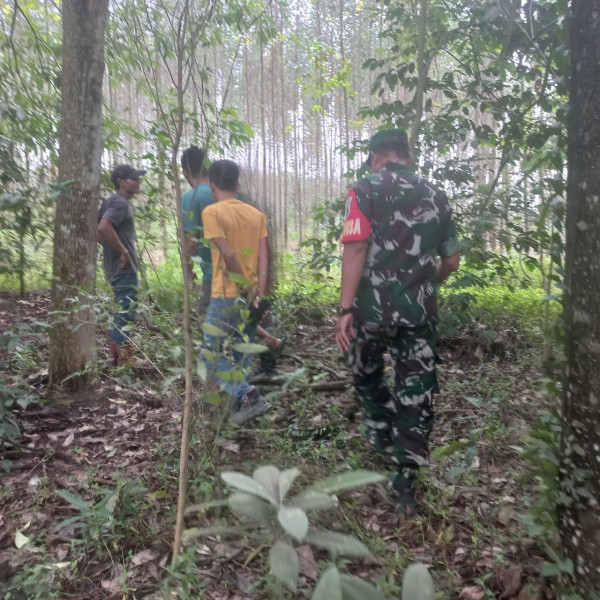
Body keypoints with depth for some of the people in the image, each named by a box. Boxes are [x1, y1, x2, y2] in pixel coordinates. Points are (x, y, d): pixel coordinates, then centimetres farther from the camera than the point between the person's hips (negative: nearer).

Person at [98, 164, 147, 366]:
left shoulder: (111, 201, 15)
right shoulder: (120, 202, -15)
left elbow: (99, 231, 18)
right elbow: (104, 228, -29)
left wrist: (113, 249, 14)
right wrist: (123, 251, -21)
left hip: (115, 267, 10)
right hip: (124, 268, -10)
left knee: (122, 312, 17)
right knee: (126, 313, -2)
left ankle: (116, 355, 26)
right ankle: (124, 358, 6)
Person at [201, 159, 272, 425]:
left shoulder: (212, 212, -8)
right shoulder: (257, 214, 9)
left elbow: (228, 255, -16)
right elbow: (263, 257, 0)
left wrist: (246, 289, -8)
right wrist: (260, 293, -4)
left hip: (227, 296, -6)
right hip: (252, 297, 6)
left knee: (211, 354, 4)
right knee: (241, 355, 16)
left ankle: (247, 395, -12)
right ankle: (241, 403, 21)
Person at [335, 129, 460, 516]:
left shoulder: (365, 191, -4)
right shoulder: (436, 197, 10)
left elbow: (356, 250, -16)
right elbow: (452, 260, 14)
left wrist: (345, 309, -16)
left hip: (373, 307, -3)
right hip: (420, 309, 3)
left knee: (367, 377, 24)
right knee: (416, 393, 8)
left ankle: (386, 439, 35)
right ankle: (406, 485, 12)